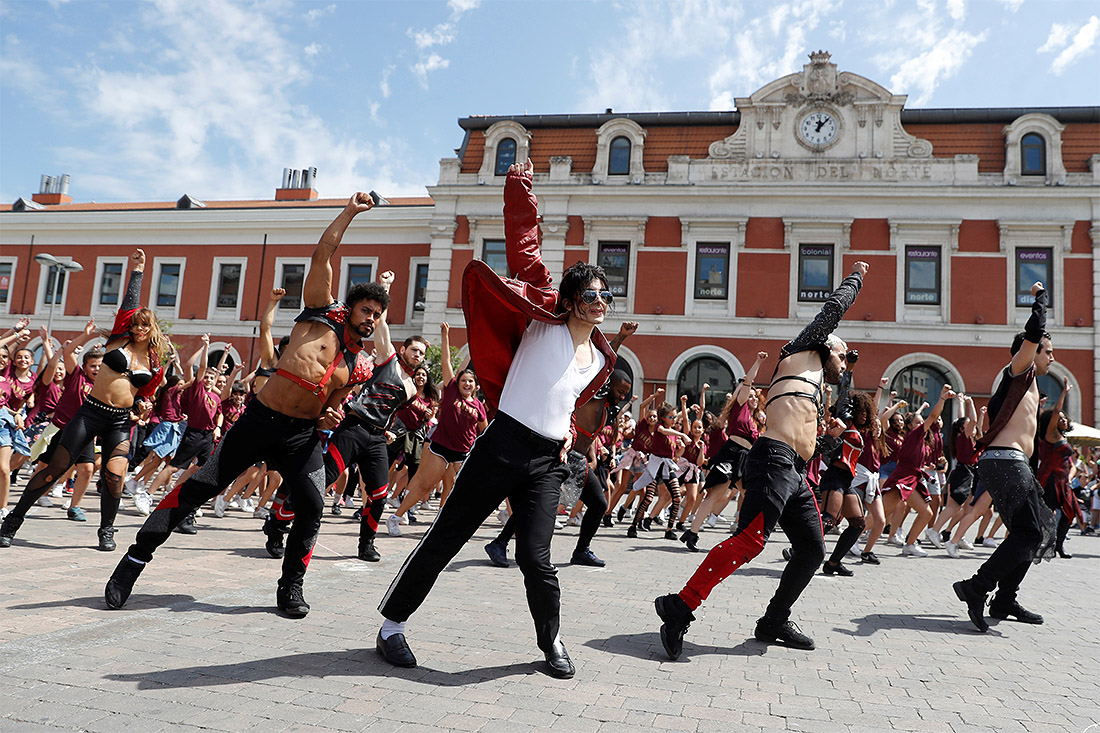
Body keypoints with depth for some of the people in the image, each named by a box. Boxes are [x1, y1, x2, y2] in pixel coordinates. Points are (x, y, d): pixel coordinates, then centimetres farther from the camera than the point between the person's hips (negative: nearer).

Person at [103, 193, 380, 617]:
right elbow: (323, 254, -3)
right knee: (199, 486, -4)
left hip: (302, 435, 3)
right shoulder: (323, 314, 2)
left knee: (312, 506, -10)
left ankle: (291, 588, 7)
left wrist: (328, 419, -3)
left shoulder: (361, 366, 10)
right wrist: (351, 211, -4)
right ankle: (136, 557, 9)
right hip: (259, 419, -3)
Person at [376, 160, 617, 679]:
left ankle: (551, 642, 18)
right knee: (445, 538, 3)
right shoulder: (545, 322, -1)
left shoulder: (601, 359, 14)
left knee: (534, 556, -6)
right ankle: (392, 625, 19)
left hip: (547, 461, 4)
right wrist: (520, 188, -7)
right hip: (502, 446, -4)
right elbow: (525, 255, -6)